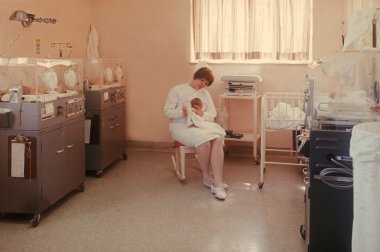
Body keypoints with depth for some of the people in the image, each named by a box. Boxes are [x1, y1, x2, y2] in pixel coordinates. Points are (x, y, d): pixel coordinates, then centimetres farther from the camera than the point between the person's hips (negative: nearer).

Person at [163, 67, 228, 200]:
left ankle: (218, 183, -35)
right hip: (181, 126, -4)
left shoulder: (205, 94, 16)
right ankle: (207, 178, -16)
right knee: (203, 139, -36)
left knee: (217, 139, -31)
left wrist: (202, 114, -12)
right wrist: (183, 112, -23)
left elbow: (212, 114, 11)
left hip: (201, 126, 4)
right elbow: (167, 111, -4)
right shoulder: (177, 90, 2)